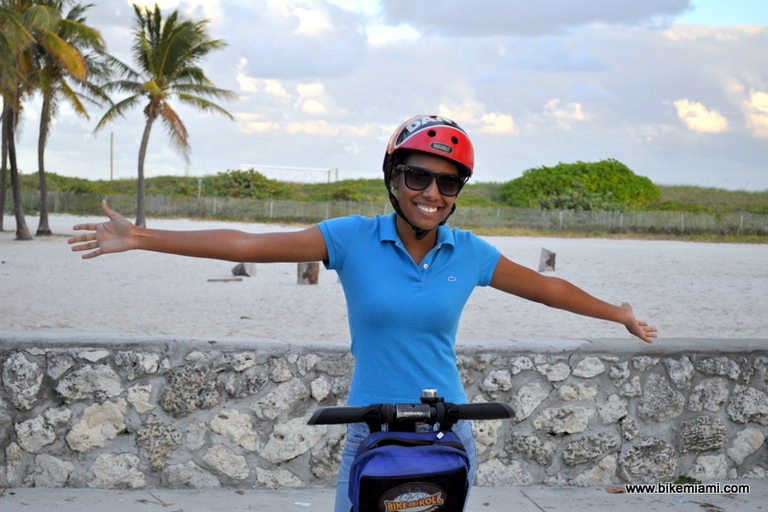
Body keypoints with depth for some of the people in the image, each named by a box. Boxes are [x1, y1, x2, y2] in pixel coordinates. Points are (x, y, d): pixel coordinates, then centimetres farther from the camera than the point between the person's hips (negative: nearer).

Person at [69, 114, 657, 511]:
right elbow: (247, 245, -11)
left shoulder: (469, 254, -1)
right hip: (372, 435, -2)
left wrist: (618, 313, 22)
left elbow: (545, 287, 13)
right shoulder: (354, 239, -7)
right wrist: (140, 238, -14)